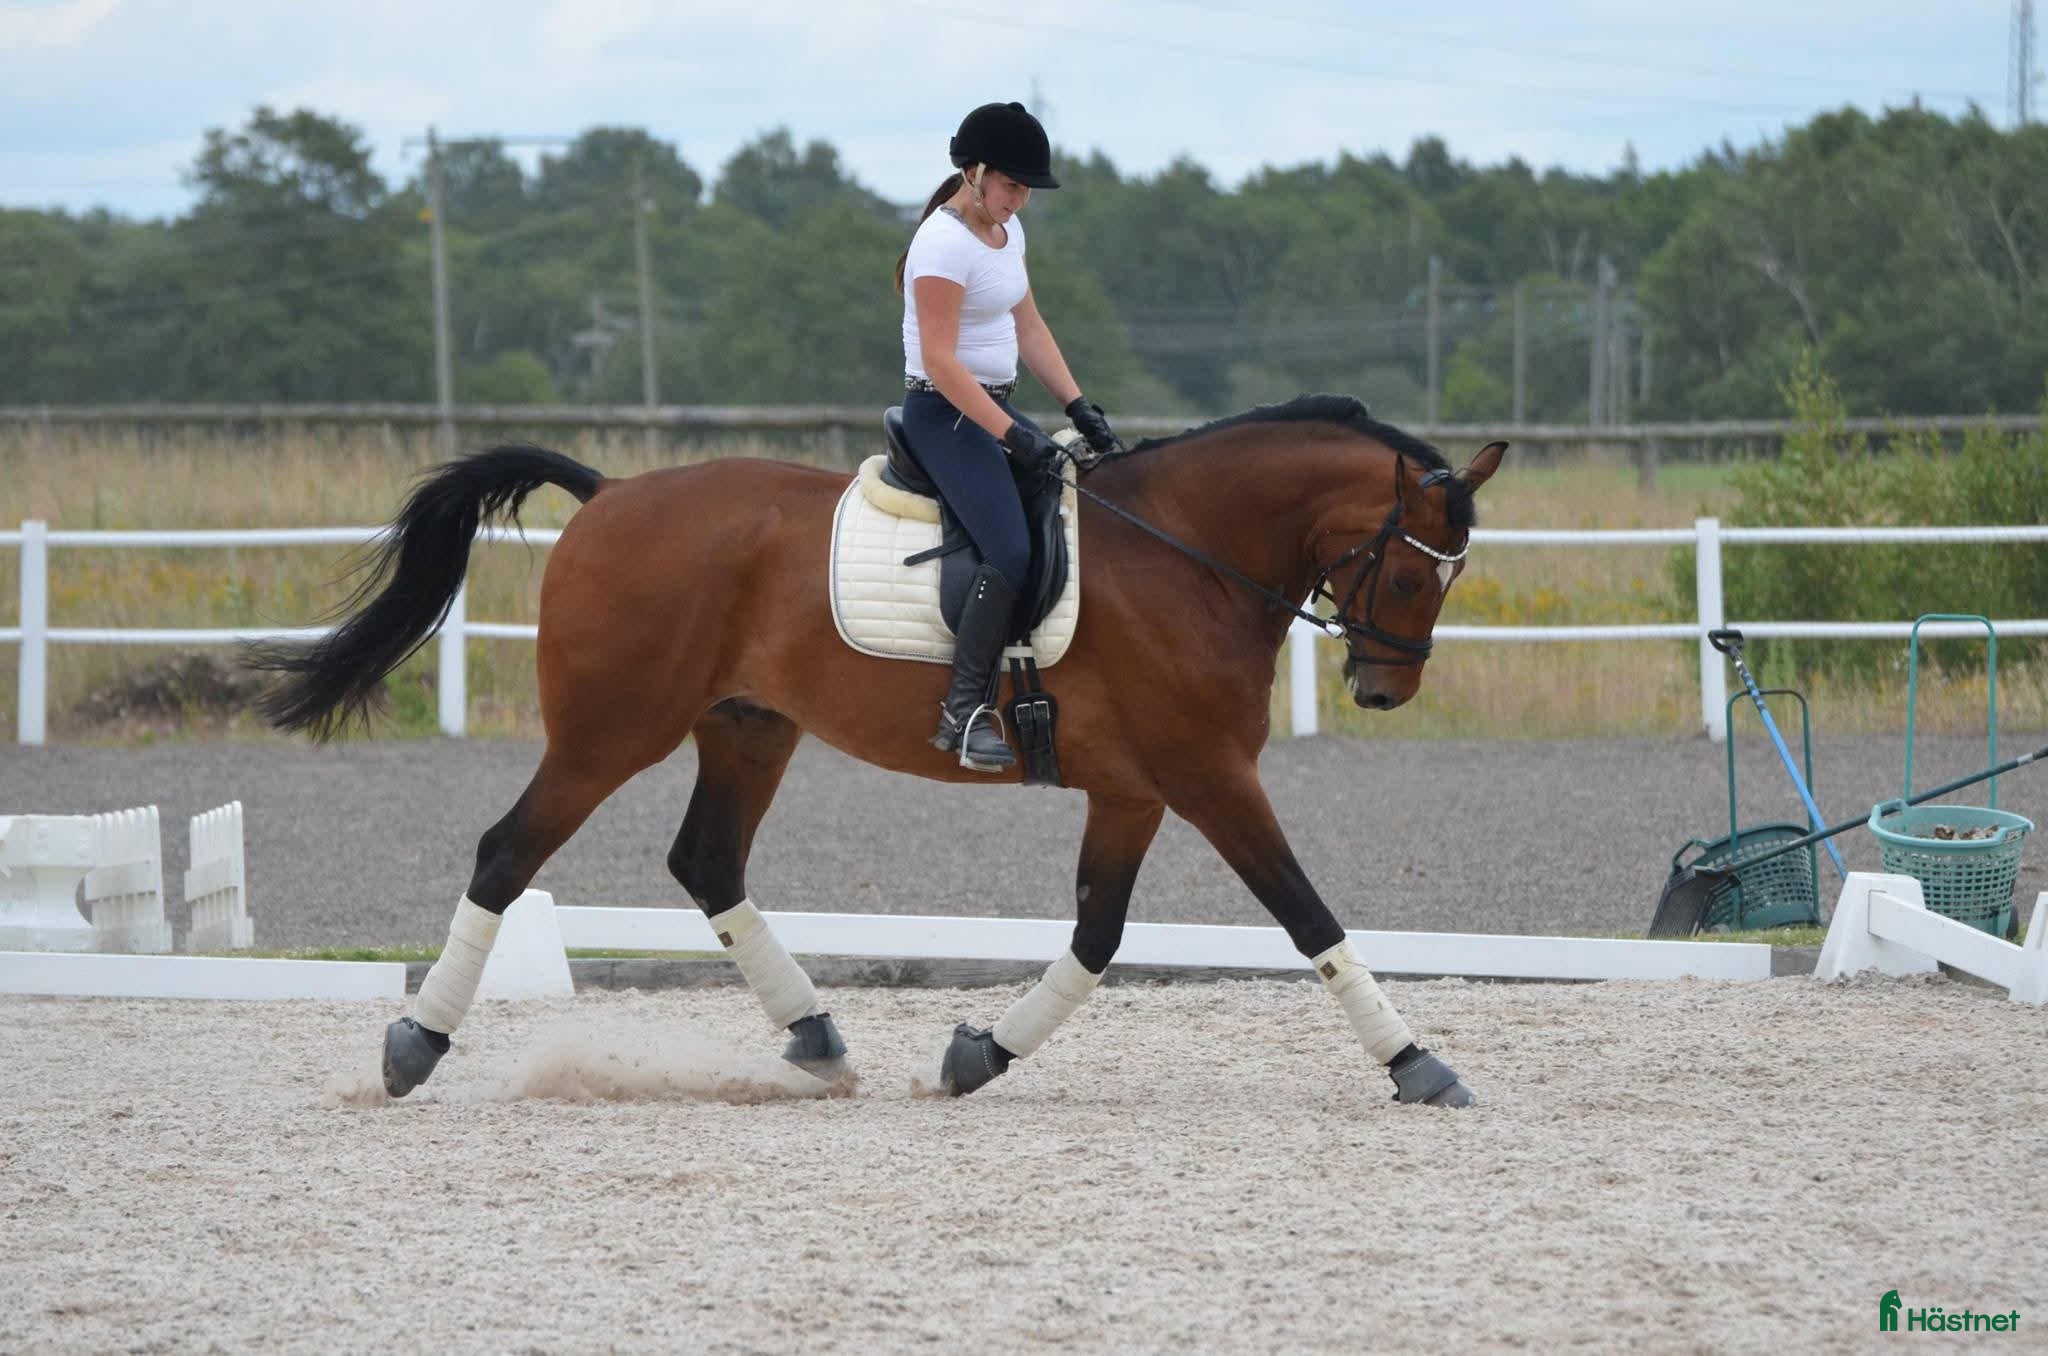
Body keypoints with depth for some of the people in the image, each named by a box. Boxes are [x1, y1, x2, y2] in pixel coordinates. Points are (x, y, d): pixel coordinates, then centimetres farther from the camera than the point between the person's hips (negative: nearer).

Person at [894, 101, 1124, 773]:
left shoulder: (1006, 231, 11)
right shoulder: (945, 244, -18)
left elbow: (1029, 329, 18)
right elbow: (941, 362, -22)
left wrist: (1078, 407, 7)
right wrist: (1011, 436, -24)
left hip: (994, 408, 10)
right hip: (945, 412, -10)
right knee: (1011, 552, -24)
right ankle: (964, 710, -20)